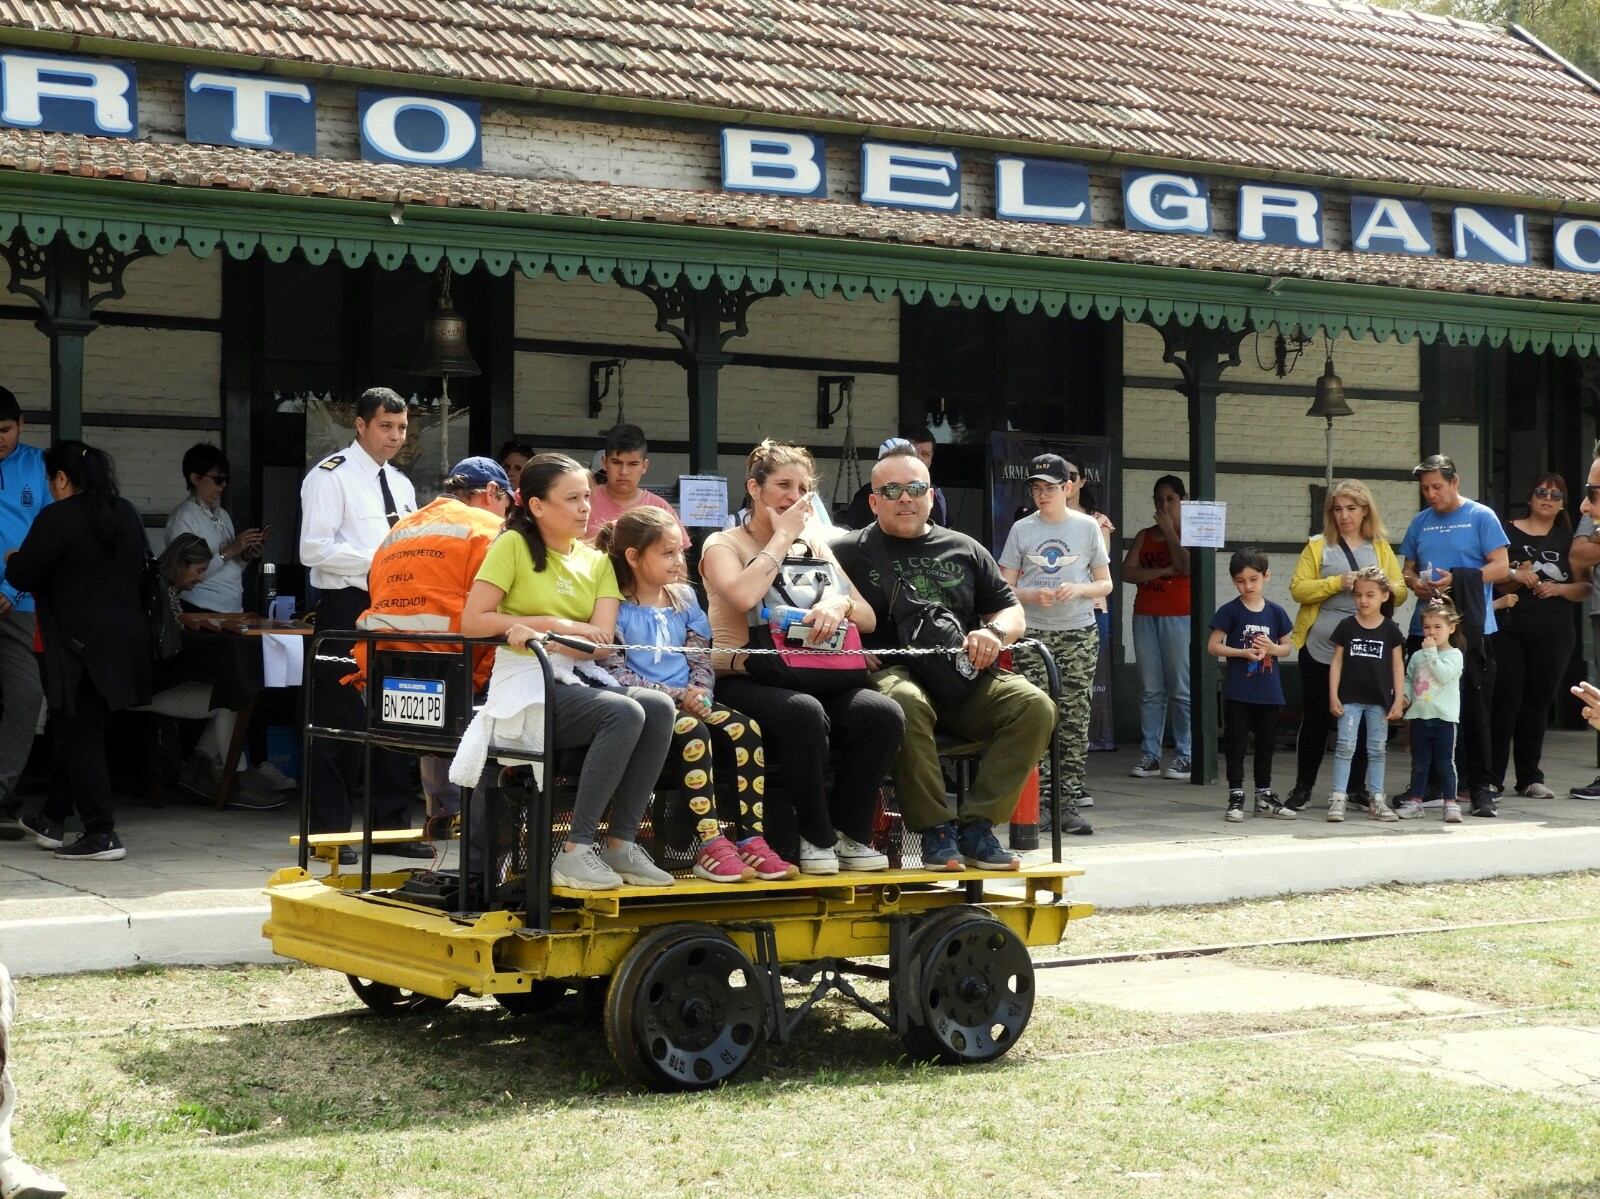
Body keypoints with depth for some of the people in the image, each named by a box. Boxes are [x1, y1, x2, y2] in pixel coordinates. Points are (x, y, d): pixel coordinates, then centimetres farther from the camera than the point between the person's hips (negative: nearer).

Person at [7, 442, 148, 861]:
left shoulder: (58, 518, -15)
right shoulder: (126, 514, 9)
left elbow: (22, 575, -12)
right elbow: (138, 573, 21)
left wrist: (13, 560, 10)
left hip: (82, 645, -8)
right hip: (125, 636, 8)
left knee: (80, 736, 0)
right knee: (75, 730, 19)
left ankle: (102, 834, -2)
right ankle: (52, 820, 30)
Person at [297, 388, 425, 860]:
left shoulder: (402, 485, 19)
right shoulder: (331, 476, -6)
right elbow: (315, 549, -15)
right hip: (347, 610, -8)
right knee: (339, 723, -4)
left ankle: (392, 826, 16)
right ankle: (329, 832, 3)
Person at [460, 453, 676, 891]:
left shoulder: (596, 562, 16)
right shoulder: (513, 546, 1)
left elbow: (601, 641, 1)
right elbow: (472, 621, -8)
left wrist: (537, 634, -15)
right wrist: (555, 624, -7)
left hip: (578, 681, 6)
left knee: (658, 706, -23)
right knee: (624, 712, -30)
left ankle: (621, 844, -17)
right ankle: (575, 851, -26)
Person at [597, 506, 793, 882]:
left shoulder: (684, 597, 16)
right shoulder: (616, 606, -5)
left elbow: (702, 658, 15)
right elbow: (616, 673, -13)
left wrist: (701, 690, -8)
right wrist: (676, 695, -17)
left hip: (689, 700, 6)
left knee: (745, 729, -21)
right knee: (693, 731, -35)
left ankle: (751, 840, -22)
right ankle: (710, 846, -36)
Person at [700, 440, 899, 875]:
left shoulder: (814, 545, 19)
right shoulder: (723, 545, 4)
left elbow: (868, 619, 11)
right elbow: (743, 595, -21)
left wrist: (841, 603, -12)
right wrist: (781, 538, -8)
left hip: (811, 677, 5)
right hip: (744, 681, -5)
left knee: (884, 713, -25)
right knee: (805, 712, -38)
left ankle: (849, 832, -10)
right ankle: (815, 836, -20)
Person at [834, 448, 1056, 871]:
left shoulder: (964, 550, 22)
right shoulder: (850, 552, 11)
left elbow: (1013, 613, 23)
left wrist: (995, 632, 1)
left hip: (964, 676, 4)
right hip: (891, 673, -4)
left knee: (1035, 706, -23)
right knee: (906, 702, -41)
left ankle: (977, 824, -19)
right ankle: (935, 829, -28)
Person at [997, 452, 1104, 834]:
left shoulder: (1087, 527, 6)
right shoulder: (1022, 530, 6)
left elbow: (1105, 584, 10)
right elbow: (1005, 588, 6)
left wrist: (1079, 590, -10)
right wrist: (1033, 596, -14)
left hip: (1079, 633, 0)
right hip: (1033, 634, 0)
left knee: (1074, 719, -2)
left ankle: (1070, 801, 1)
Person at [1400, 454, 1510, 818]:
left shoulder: (1481, 517, 0)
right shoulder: (1421, 522, 14)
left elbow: (1501, 567, -5)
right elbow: (1408, 569, 18)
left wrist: (1459, 579, -16)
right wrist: (1416, 584, -5)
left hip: (1471, 628, -4)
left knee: (1474, 709, -4)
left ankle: (1481, 787, 0)